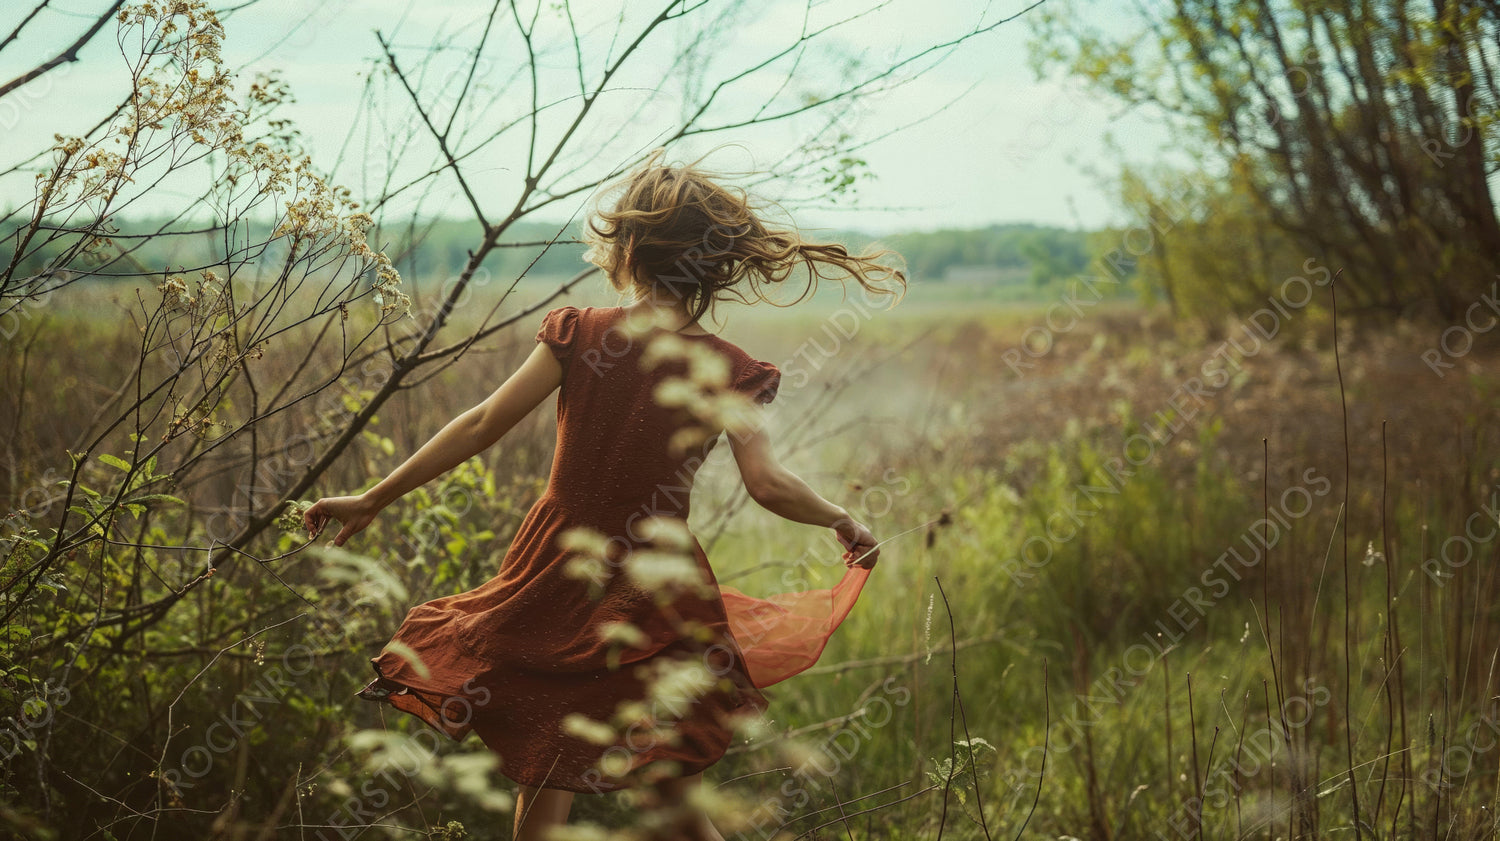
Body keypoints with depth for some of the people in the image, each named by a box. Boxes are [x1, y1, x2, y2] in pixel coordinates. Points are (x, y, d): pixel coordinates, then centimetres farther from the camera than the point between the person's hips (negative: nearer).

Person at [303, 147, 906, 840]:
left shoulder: (580, 335, -6)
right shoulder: (727, 371, -6)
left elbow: (483, 426, -8)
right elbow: (769, 484, -15)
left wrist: (373, 500, -2)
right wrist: (843, 522, 5)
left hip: (558, 576, 0)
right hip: (655, 596, 0)